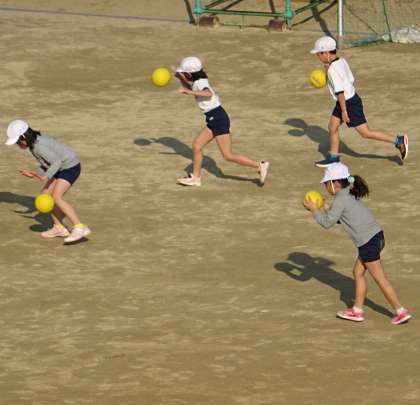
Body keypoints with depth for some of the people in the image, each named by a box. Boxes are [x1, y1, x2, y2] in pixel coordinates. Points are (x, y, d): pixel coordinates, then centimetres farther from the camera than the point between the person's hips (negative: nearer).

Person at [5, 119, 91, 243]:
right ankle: (59, 228, 17)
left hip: (70, 167, -10)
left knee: (57, 197, -20)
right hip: (63, 167, 10)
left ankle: (80, 228, -24)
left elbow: (56, 162, -28)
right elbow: (47, 163, 15)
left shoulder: (39, 147, -23)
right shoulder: (35, 142, 7)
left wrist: (45, 177, -37)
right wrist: (35, 175, 6)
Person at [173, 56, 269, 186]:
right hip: (213, 121, 10)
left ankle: (259, 166, -6)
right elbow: (188, 89, 35)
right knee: (196, 146, 11)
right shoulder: (196, 82, 12)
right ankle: (195, 177, 21)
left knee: (228, 155, -9)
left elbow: (209, 94, -39)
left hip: (218, 118, -10)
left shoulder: (200, 83, -16)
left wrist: (190, 92, -35)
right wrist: (180, 78, 22)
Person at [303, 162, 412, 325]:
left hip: (369, 242, -9)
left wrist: (314, 210, 4)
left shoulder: (340, 200, -12)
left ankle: (401, 311, 1)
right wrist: (326, 208, 19)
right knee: (358, 273, 17)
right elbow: (339, 217, 26)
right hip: (376, 236, 9)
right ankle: (357, 310, 23)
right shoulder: (349, 195, 16)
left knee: (380, 279, -2)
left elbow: (327, 222, -7)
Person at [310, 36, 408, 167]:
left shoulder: (333, 70, -24)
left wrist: (344, 111, -20)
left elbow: (340, 92, -24)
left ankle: (398, 141, -3)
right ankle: (333, 158, 27)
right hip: (352, 97, 10)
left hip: (348, 103, -10)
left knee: (365, 133, -4)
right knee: (332, 127, 17)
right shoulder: (342, 61, 3)